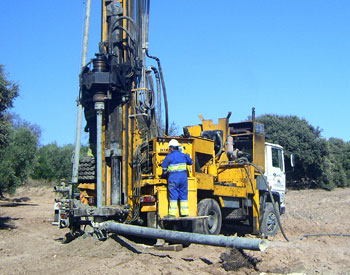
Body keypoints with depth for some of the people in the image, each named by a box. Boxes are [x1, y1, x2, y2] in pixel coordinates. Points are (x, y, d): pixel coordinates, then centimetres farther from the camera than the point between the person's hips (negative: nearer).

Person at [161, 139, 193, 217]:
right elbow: (191, 162, 24)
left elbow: (164, 167, -2)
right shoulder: (183, 155, 10)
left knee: (173, 196, -1)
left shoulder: (169, 156, -3)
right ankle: (184, 212, 9)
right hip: (183, 176, 4)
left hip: (173, 177, -4)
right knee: (183, 195, 8)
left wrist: (165, 173, 16)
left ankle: (172, 213, -2)